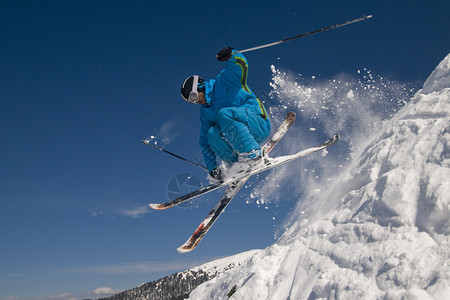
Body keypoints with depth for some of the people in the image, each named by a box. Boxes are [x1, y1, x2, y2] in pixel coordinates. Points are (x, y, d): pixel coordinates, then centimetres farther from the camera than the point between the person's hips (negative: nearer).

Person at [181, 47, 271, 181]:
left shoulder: (224, 81, 3)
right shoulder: (205, 112, 18)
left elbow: (241, 64, -13)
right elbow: (205, 142, 17)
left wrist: (230, 55, -35)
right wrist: (211, 168, 10)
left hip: (258, 123, -6)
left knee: (224, 114, -29)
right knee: (212, 134, -18)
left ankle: (251, 153, -34)